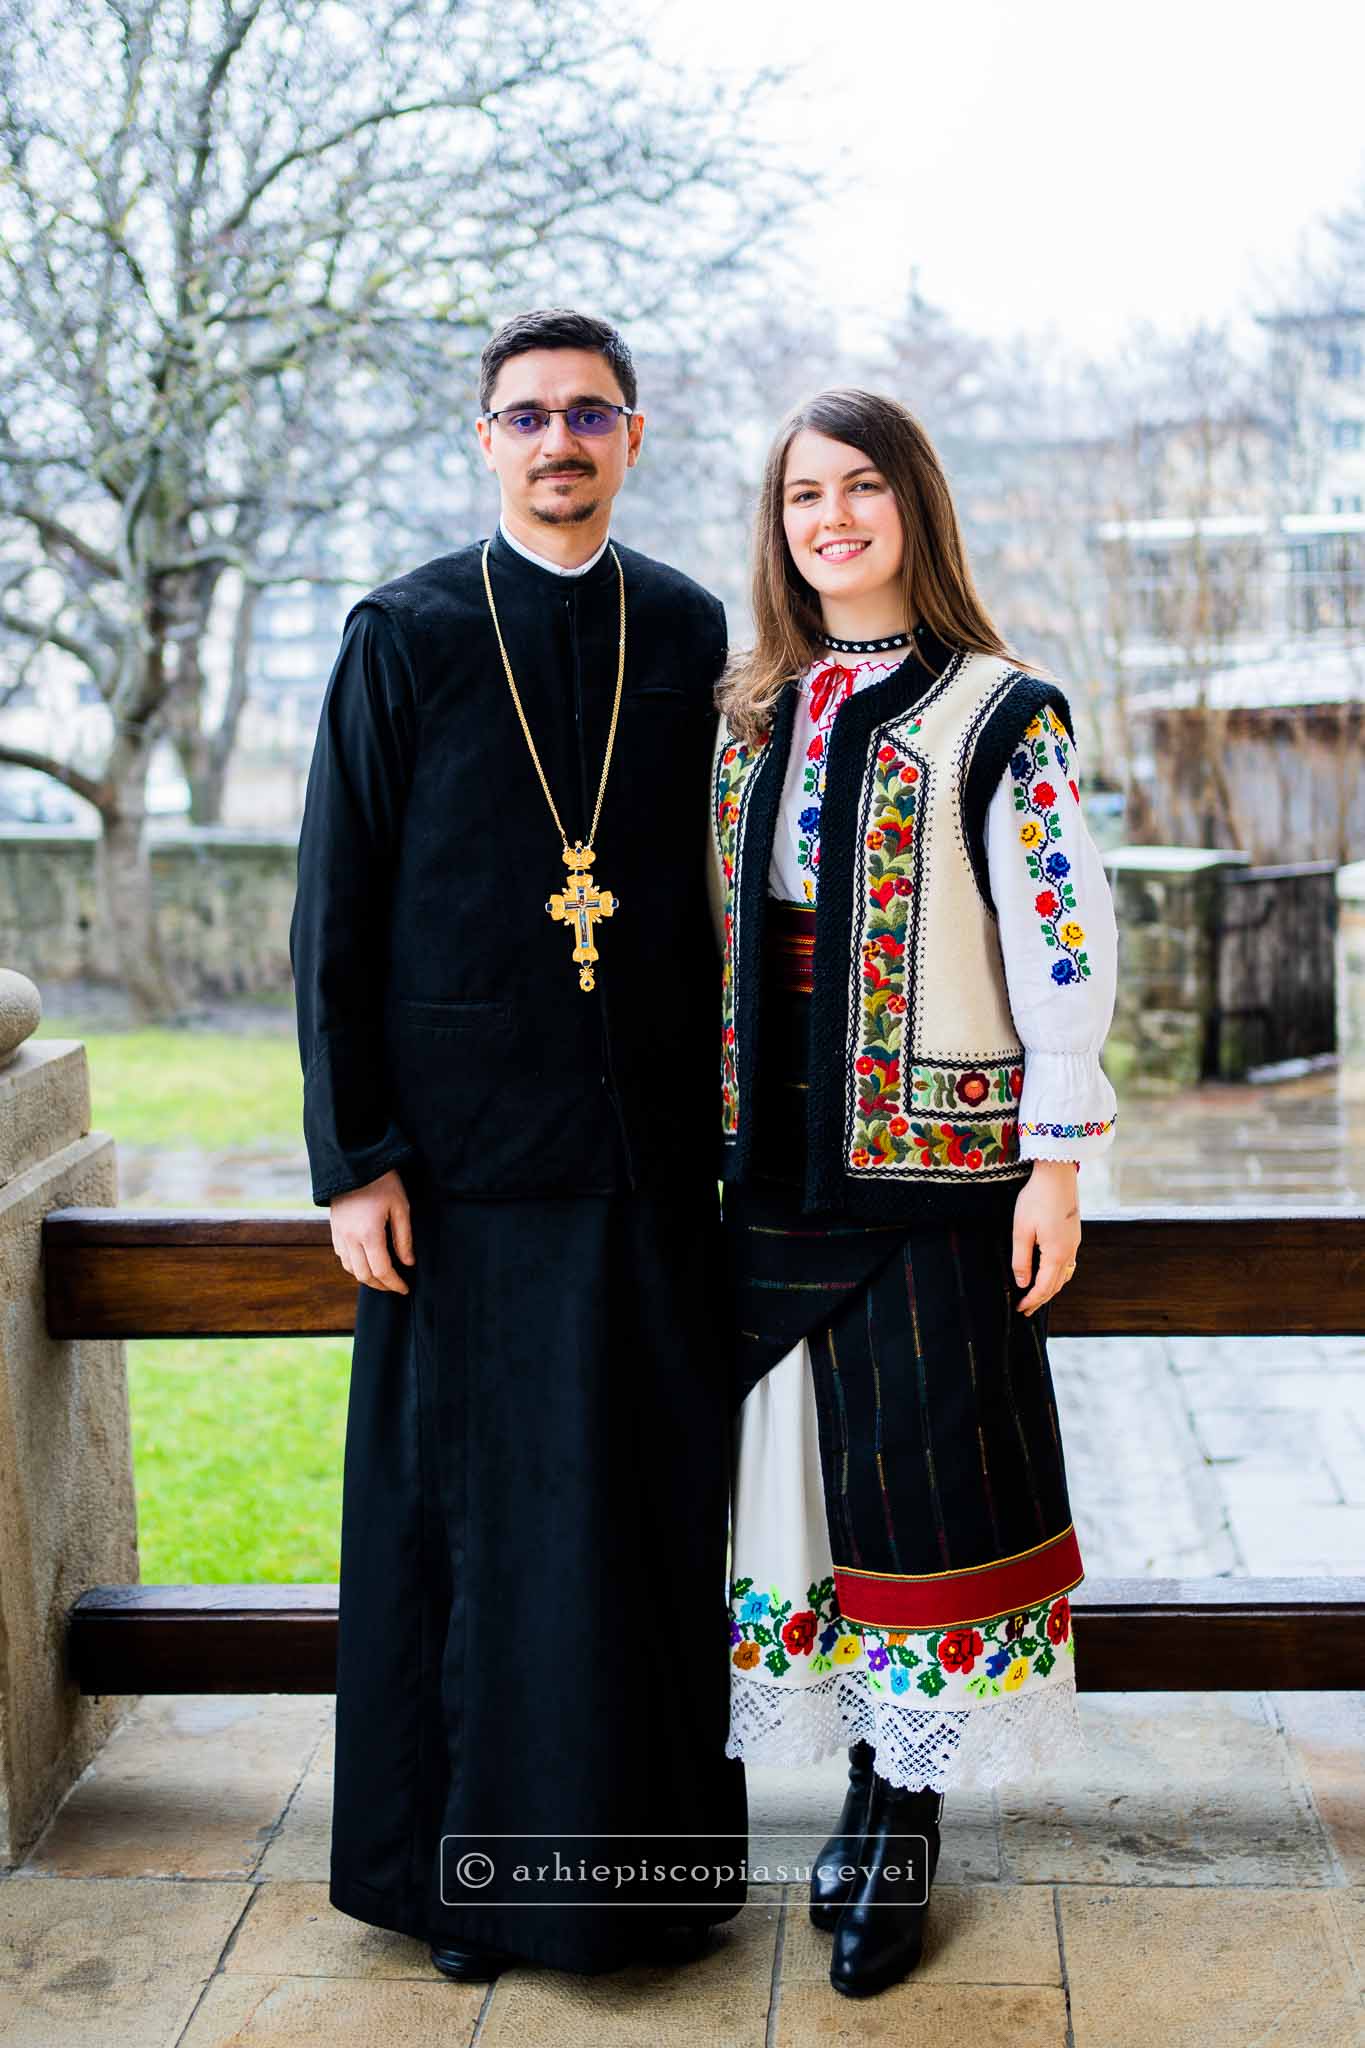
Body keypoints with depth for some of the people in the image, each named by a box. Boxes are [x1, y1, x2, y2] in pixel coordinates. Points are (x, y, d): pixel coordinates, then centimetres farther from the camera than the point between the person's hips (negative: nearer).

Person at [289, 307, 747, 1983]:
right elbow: (334, 915, -1)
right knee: (469, 1509, 4)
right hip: (469, 1151, -2)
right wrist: (351, 1158, -6)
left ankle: (660, 1836, 24)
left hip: (651, 1151, 2)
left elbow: (728, 888, 11)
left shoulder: (691, 634, 8)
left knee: (660, 1500, 8)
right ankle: (469, 1859, 20)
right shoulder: (405, 636, 0)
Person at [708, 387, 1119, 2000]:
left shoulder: (1000, 715, -5)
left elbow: (1065, 943, -8)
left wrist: (1056, 1160, -11)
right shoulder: (751, 712, 11)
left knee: (919, 1472, 0)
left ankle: (901, 1813, 14)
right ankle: (870, 1786, 23)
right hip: (777, 1158, 5)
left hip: (933, 1155, -5)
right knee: (810, 1463, 9)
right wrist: (714, 1140, 12)